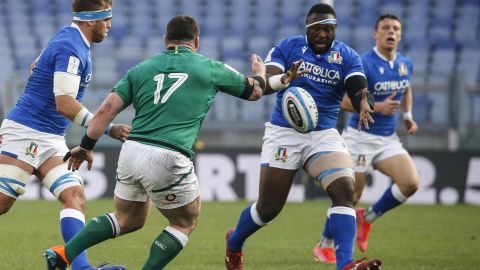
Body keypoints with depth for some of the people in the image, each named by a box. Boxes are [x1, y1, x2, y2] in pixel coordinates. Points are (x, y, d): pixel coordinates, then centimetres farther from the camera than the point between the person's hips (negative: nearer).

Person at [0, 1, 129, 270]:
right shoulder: (70, 48, -17)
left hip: (51, 139, 9)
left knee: (74, 195, -8)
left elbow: (34, 69, 26)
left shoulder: (70, 40, 13)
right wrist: (109, 129, -23)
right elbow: (64, 104, -24)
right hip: (25, 133, -9)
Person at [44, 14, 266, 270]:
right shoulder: (210, 68, 9)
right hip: (168, 159, -5)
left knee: (128, 220, 25)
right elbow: (254, 91, 25)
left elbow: (107, 109, 6)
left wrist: (86, 146, 13)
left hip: (131, 152, 5)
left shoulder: (141, 69, 14)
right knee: (185, 223, 18)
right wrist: (260, 72, 47)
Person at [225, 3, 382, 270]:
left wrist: (364, 104, -37)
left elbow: (359, 90, -12)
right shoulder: (287, 47, -2)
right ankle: (234, 243, 32)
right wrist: (284, 79, -37)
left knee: (344, 190, -21)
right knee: (268, 208, 2)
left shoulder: (347, 57, 3)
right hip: (284, 134, -2)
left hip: (324, 135, 2)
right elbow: (264, 83, -13)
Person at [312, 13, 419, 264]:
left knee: (410, 183, -14)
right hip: (360, 137, -6)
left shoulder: (405, 64, 4)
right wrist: (377, 107, -28)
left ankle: (367, 217, 10)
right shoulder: (363, 64, -16)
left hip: (388, 139, 6)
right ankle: (323, 246, 19)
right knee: (350, 196, -1)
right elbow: (345, 101, -17)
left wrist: (408, 115, 10)